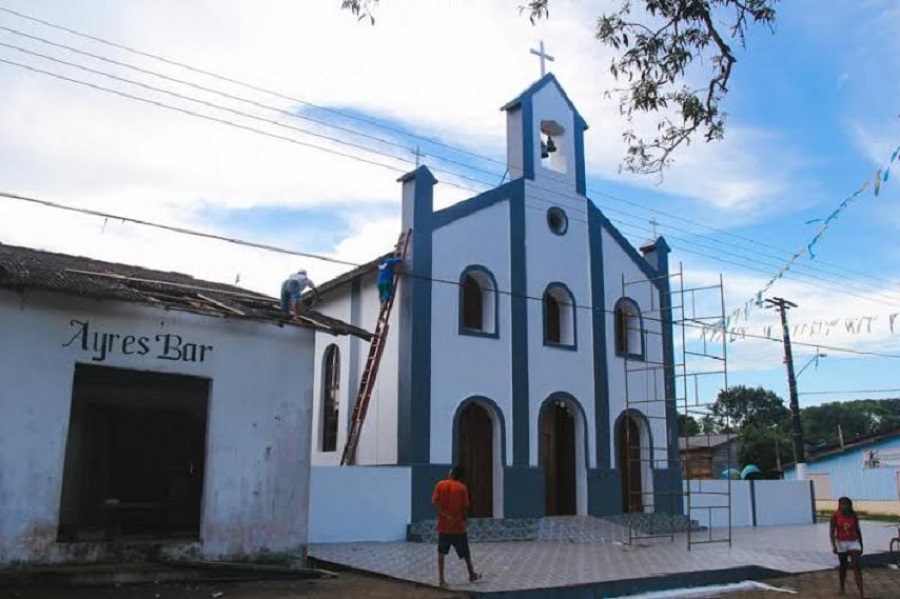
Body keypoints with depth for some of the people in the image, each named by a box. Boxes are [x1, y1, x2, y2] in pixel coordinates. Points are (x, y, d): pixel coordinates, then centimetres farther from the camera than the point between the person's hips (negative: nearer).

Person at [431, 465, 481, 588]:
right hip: (458, 525, -1)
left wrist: (446, 516, -15)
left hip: (443, 525, 1)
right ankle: (472, 574, 32)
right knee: (465, 552, 17)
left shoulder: (440, 485, -2)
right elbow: (465, 507, -7)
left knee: (441, 553, 12)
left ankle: (441, 579, 4)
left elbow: (435, 502, -12)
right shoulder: (462, 488, -7)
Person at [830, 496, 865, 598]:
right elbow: (832, 531, -11)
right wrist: (833, 545, -21)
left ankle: (861, 593, -13)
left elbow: (858, 531, 7)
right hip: (841, 543, -1)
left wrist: (861, 546, 9)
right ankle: (842, 588, 30)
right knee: (843, 566, 11)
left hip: (854, 543, 1)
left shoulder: (854, 516, -2)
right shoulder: (835, 516, -9)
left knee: (857, 566, -10)